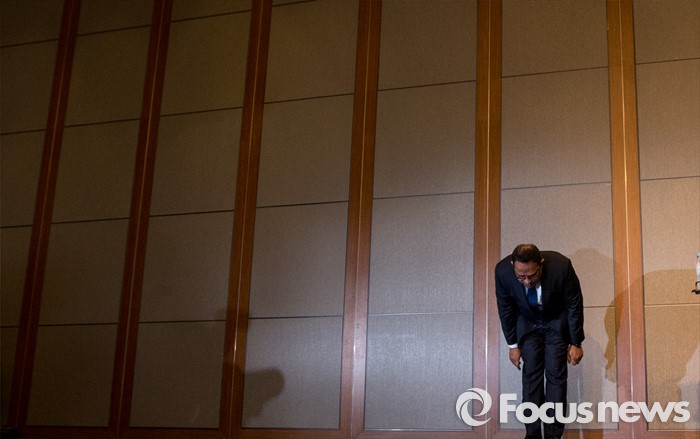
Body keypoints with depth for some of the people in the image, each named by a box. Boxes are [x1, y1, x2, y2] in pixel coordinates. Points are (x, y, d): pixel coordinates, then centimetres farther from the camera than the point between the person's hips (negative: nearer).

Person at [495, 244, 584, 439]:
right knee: (530, 374, -5)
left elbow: (575, 305, -18)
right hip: (527, 323, 1)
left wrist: (576, 343, -11)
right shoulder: (503, 271, -30)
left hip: (557, 322, -1)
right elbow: (505, 309, -11)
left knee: (556, 374, -7)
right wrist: (512, 344, -5)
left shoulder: (561, 266, -35)